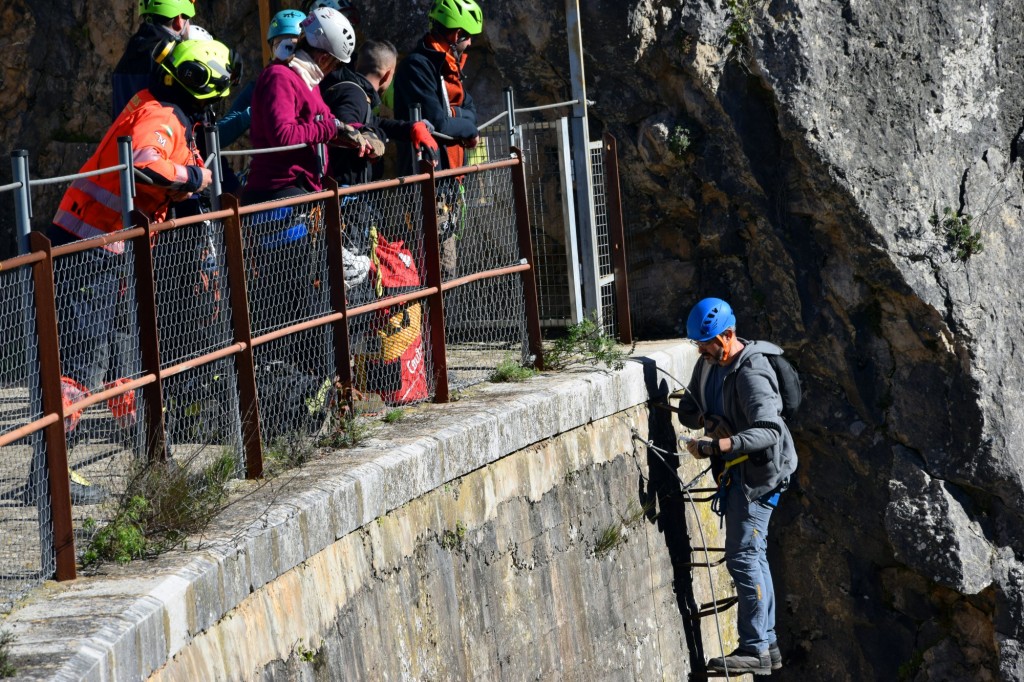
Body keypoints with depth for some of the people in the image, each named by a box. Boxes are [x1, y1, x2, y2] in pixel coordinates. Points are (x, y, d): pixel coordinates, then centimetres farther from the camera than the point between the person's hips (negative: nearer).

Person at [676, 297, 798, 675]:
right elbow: (687, 409, 12)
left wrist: (718, 445, -43)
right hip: (737, 471, 10)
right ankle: (767, 644, 22)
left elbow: (768, 431, -34)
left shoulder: (751, 374, -23)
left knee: (743, 556, -12)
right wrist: (708, 420, -10)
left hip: (757, 472, -10)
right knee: (753, 556, 14)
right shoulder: (708, 364, 6)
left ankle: (754, 650, -10)